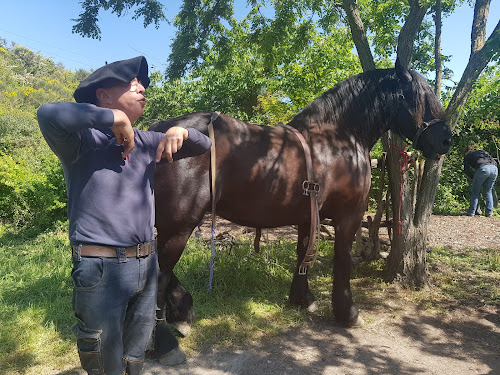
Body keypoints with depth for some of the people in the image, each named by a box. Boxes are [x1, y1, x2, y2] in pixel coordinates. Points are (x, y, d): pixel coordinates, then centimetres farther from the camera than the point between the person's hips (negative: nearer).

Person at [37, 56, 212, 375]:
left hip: (147, 264, 6)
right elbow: (49, 114, -32)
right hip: (101, 269, -5)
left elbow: (204, 146, 14)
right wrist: (113, 117, -21)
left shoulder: (147, 142, 8)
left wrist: (181, 131, -7)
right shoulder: (84, 139, -9)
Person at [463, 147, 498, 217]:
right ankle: (489, 212, 13)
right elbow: (494, 162, 26)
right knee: (488, 191, 17)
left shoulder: (467, 155, 25)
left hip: (483, 168, -4)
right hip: (494, 168, 4)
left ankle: (471, 212, 3)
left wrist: (473, 177, 32)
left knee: (475, 191, 6)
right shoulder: (482, 151, 36)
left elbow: (466, 170, 18)